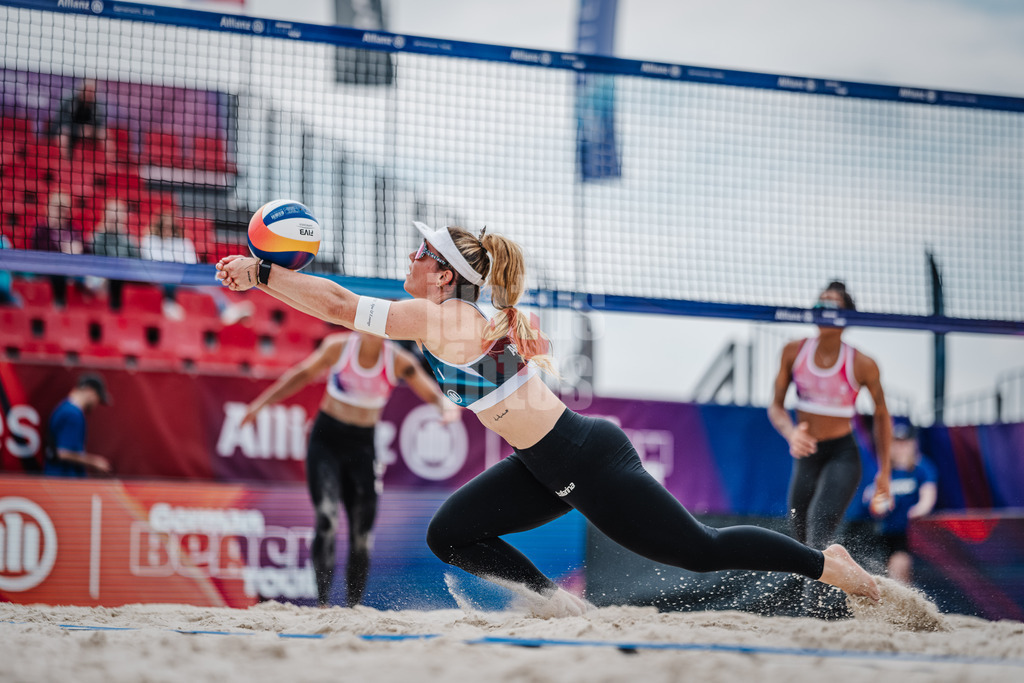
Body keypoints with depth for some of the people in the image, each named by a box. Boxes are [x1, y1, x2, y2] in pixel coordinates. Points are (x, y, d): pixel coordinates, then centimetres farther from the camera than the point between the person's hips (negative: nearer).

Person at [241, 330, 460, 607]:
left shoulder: (398, 361, -4)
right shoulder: (338, 348, -5)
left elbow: (432, 394, -6)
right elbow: (302, 374, 9)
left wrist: (447, 408, -30)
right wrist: (261, 403, 10)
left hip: (362, 447, 2)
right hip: (326, 440, -2)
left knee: (362, 534, 2)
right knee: (327, 517, -21)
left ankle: (354, 606, 15)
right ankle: (322, 602, -25)